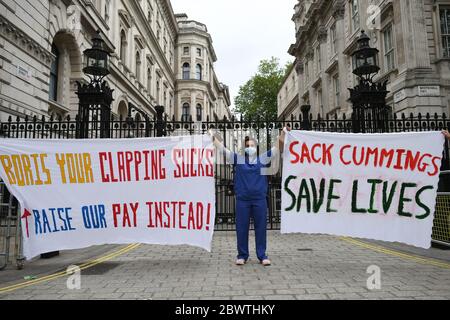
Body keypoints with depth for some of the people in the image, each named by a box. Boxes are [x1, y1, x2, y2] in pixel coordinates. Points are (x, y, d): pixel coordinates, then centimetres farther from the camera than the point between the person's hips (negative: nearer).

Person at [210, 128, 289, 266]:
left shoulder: (263, 159, 5)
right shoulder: (238, 159, 6)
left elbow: (278, 149, 0)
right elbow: (223, 149, 5)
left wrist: (283, 133, -10)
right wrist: (213, 136, 1)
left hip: (259, 199, 0)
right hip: (242, 200, 0)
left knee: (261, 228, 7)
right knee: (242, 229, 6)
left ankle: (262, 256, 18)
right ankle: (242, 255, 20)